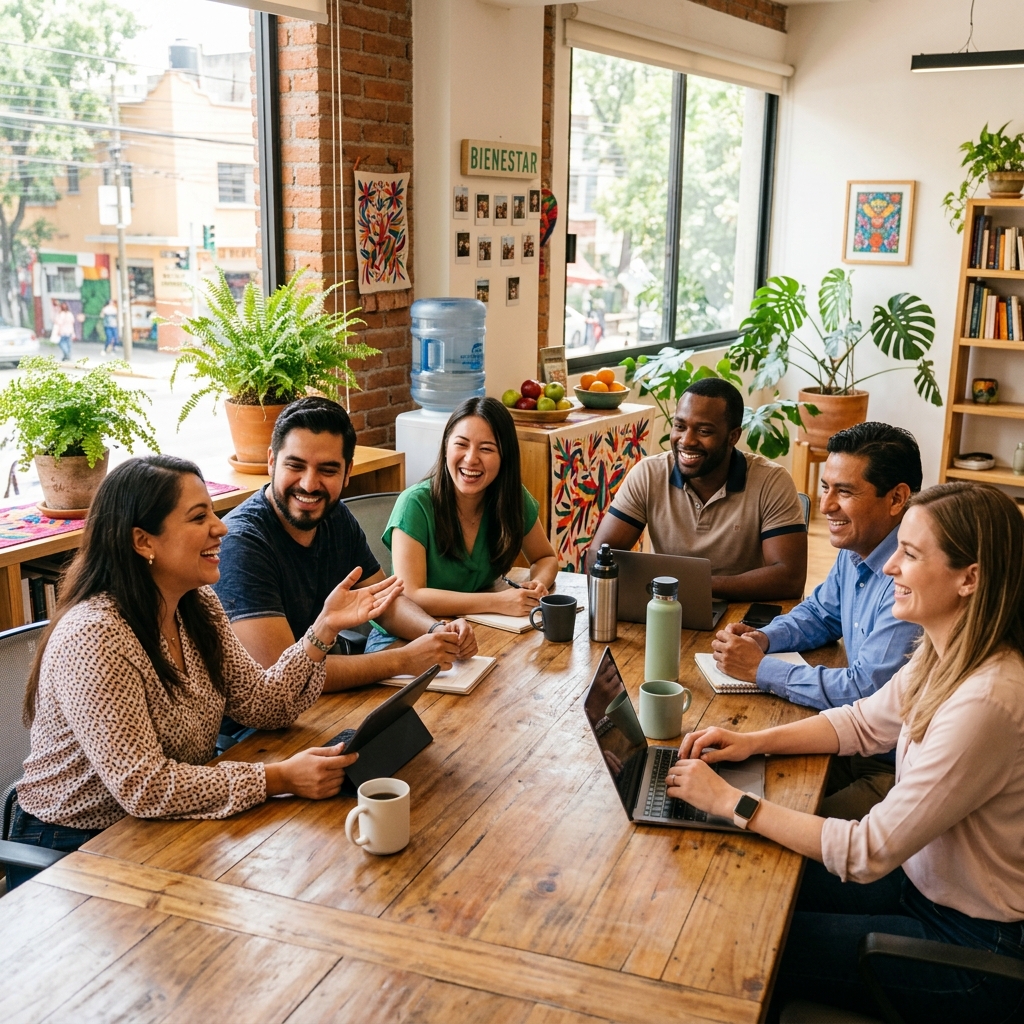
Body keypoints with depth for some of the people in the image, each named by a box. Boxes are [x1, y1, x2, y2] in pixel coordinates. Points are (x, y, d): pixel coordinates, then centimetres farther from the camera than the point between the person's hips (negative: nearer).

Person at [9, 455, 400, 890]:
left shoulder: (199, 608, 0)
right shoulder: (92, 637, -26)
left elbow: (263, 704, 1)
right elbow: (142, 785, -29)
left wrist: (325, 627, -10)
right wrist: (280, 779, -30)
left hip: (159, 834, 7)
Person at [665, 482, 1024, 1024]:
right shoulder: (944, 658, -6)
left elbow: (867, 853, -29)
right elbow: (863, 721, 11)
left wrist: (731, 802, -25)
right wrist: (755, 741, -3)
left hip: (970, 944, -8)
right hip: (922, 879, 8)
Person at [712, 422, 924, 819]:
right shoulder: (856, 549, 3)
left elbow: (865, 692, -27)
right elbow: (819, 615, 20)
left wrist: (760, 668, -18)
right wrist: (763, 638, -1)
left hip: (900, 770, -8)